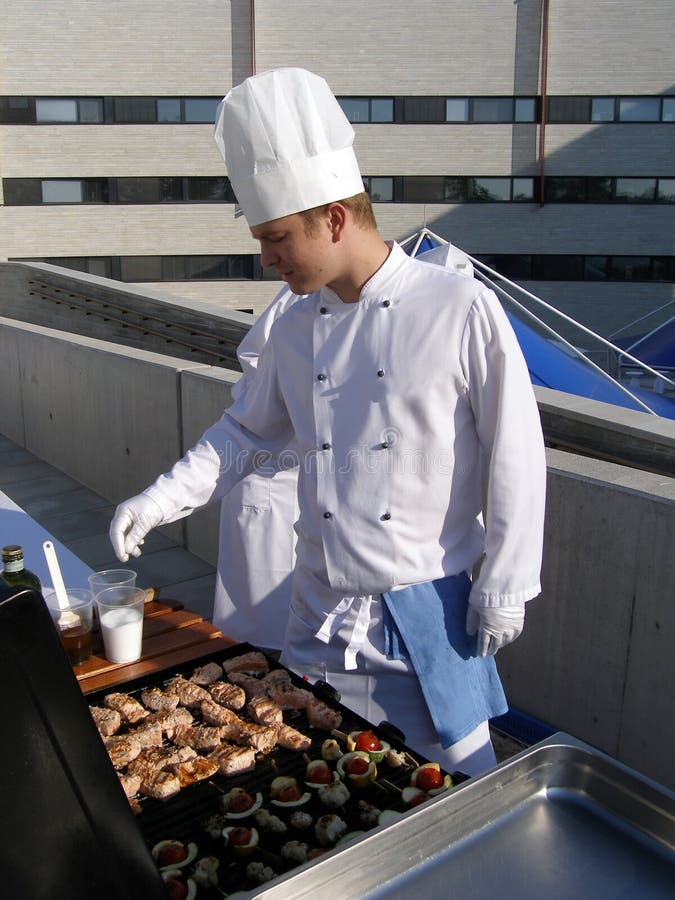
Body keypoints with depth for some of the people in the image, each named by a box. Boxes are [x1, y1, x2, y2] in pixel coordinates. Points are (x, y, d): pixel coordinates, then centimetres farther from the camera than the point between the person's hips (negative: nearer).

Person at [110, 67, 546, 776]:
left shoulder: (460, 311, -16)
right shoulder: (293, 330, 1)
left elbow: (514, 458, -12)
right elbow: (250, 433, 14)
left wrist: (503, 588, -8)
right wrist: (162, 498, 6)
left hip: (429, 604, -4)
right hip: (323, 603, 5)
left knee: (457, 771, 12)